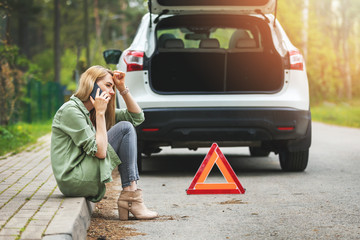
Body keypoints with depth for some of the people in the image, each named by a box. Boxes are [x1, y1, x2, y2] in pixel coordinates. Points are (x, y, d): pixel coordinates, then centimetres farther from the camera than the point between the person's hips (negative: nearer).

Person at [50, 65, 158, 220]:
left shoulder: (92, 111, 16)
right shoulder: (70, 110, -12)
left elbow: (137, 117, 18)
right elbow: (99, 151, -18)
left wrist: (123, 89, 8)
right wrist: (100, 113, -13)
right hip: (72, 181, -10)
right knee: (125, 128, -9)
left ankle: (128, 196, -4)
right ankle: (131, 195, -12)